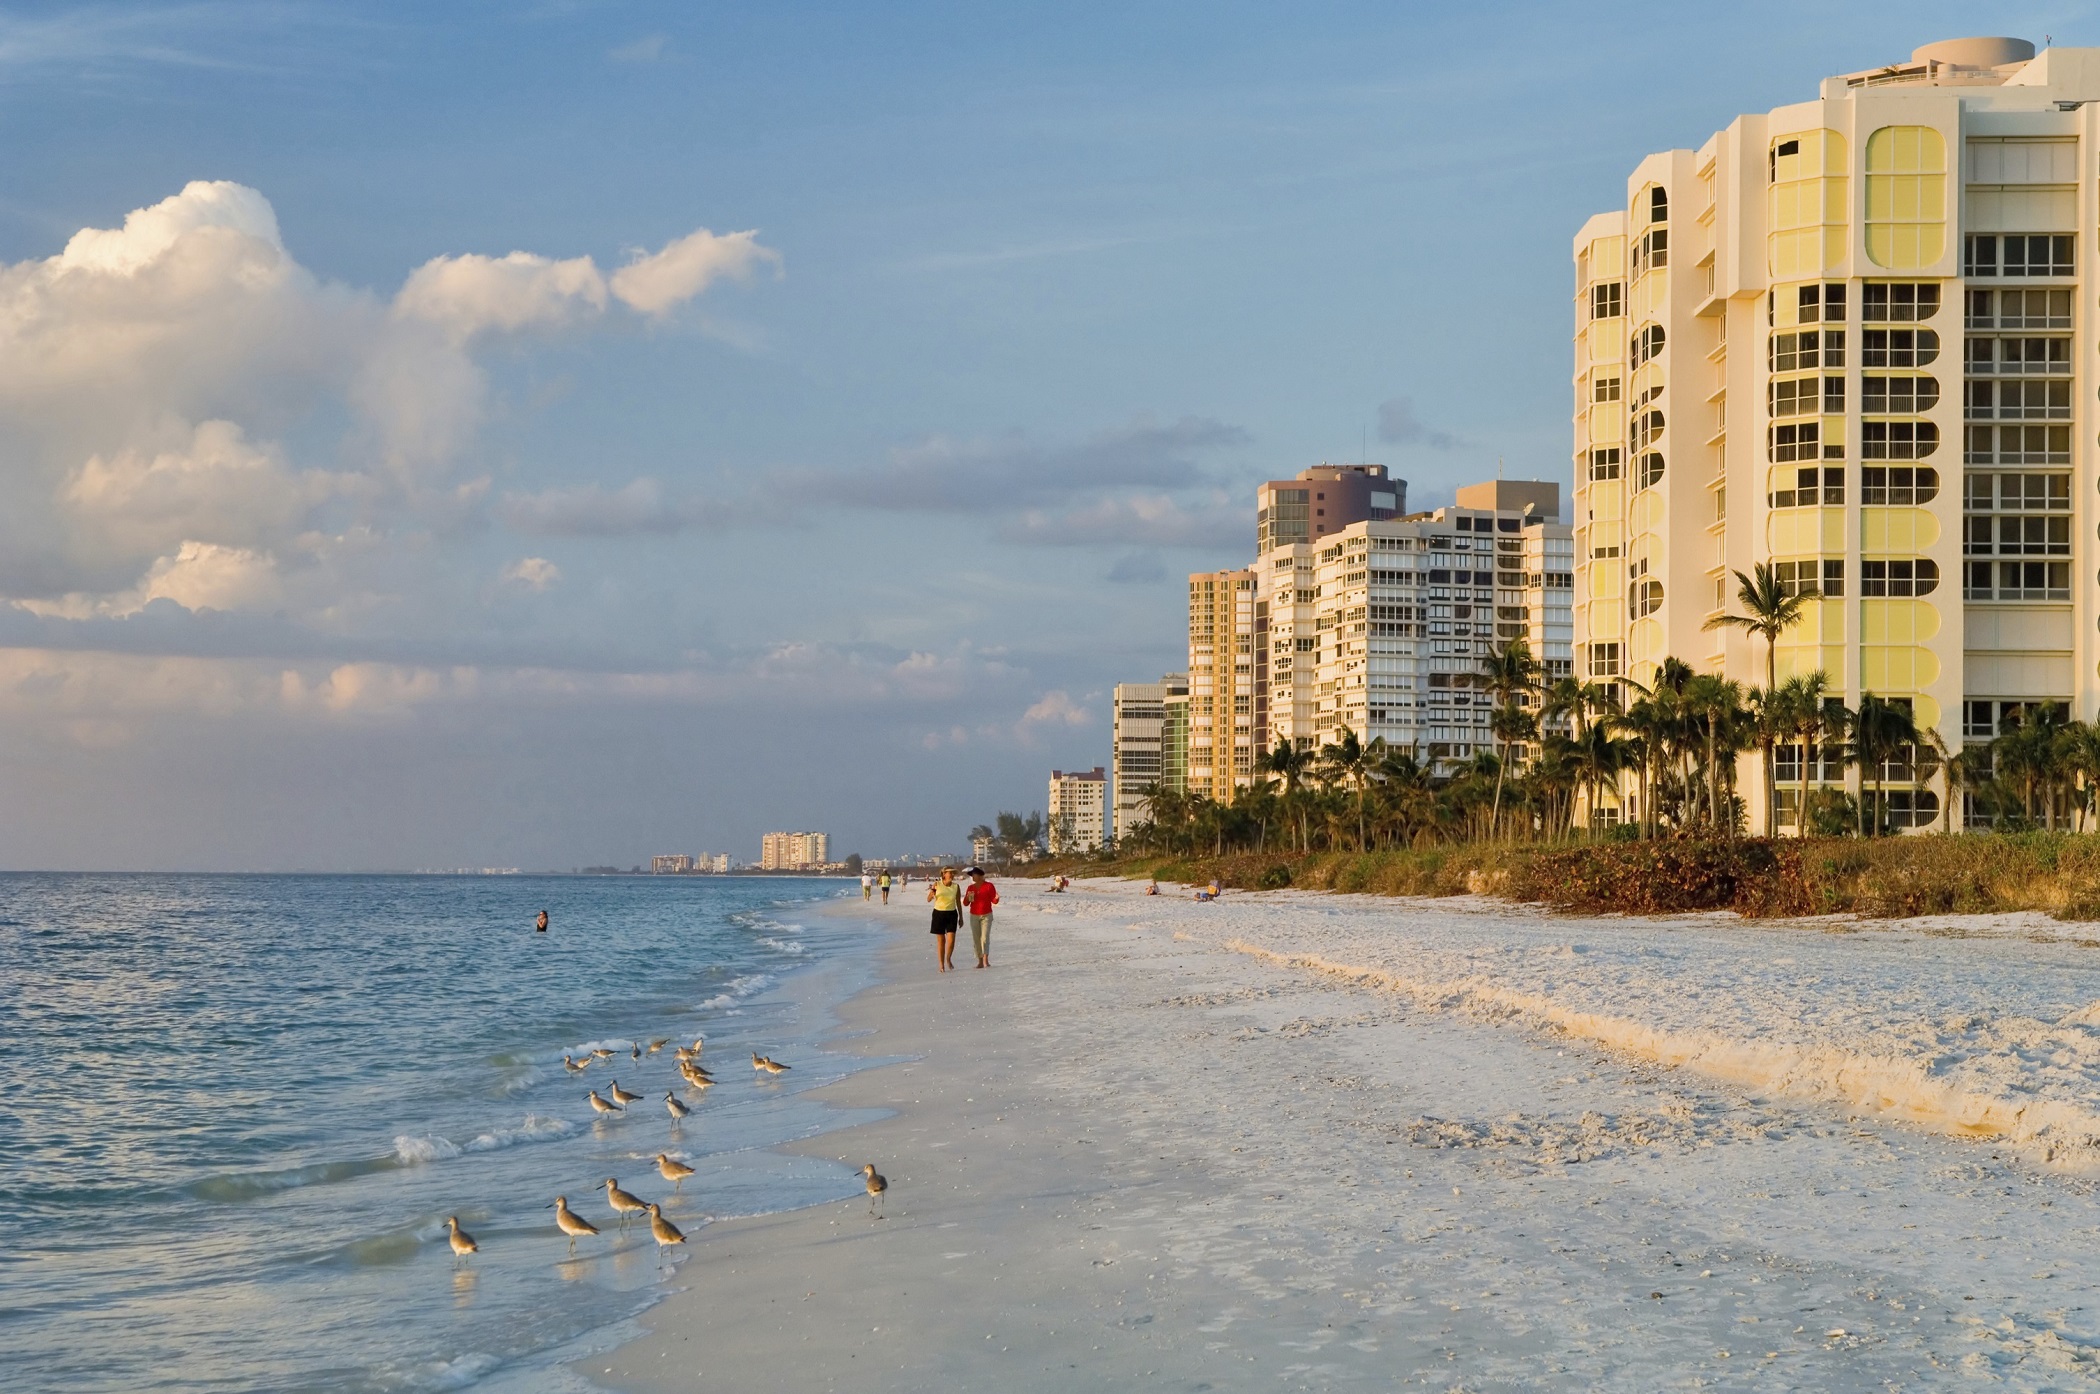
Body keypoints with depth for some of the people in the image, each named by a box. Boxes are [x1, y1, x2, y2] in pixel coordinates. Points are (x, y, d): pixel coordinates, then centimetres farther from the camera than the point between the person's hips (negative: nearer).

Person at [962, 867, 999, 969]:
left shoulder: (989, 886, -4)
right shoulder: (970, 887, 7)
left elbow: (994, 901, -4)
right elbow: (965, 903, 7)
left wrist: (996, 898, -26)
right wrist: (968, 898, -14)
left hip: (986, 915, -4)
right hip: (974, 916, 4)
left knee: (985, 937, -16)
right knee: (976, 939, 0)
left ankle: (986, 959, -23)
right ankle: (980, 961, 5)